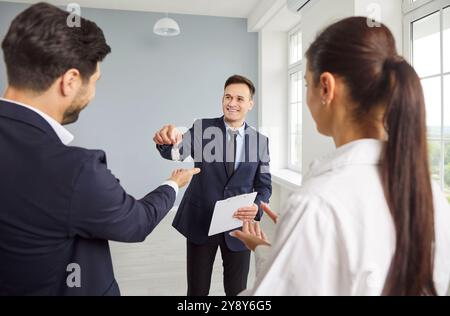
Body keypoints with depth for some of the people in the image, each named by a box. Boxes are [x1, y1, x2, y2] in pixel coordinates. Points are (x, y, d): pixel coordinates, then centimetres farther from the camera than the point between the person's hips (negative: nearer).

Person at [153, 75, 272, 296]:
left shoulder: (260, 141, 0)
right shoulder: (202, 128, -4)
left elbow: (264, 185, 3)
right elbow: (178, 152, -21)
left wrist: (257, 207, -18)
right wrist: (169, 141, -45)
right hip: (200, 223, -1)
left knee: (236, 290, 16)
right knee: (197, 291, 14)